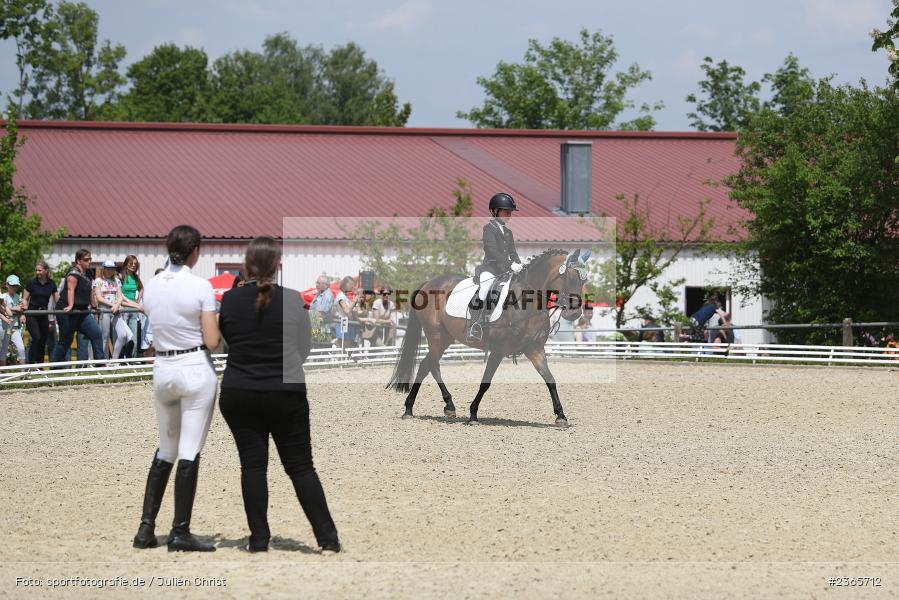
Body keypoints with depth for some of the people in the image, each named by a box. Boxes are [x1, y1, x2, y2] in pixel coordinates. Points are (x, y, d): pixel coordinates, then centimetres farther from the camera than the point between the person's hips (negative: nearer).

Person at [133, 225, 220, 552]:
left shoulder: (151, 286, 4)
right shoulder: (200, 287, -12)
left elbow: (155, 333, 11)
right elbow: (212, 340, -12)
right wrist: (220, 327, 7)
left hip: (163, 369, 5)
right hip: (196, 369, -5)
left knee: (165, 451, 17)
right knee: (189, 452, -1)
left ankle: (147, 527, 11)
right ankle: (180, 532, -1)